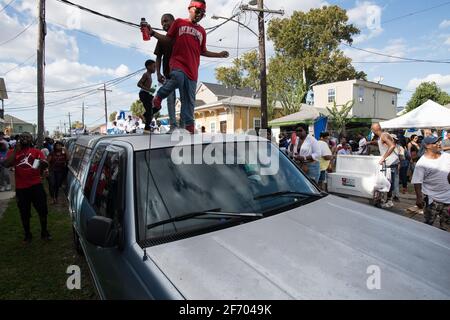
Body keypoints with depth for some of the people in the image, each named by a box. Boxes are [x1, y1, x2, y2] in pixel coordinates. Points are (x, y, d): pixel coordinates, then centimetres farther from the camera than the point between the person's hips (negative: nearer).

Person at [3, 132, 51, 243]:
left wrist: (42, 163, -30)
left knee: (43, 210, 6)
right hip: (21, 188, 1)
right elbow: (7, 164, -9)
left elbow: (46, 165, -6)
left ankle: (44, 232, 23)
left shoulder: (36, 151, 3)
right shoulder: (13, 152, 7)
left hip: (36, 185, -1)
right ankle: (27, 234, 29)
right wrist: (16, 150, -13)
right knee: (24, 213, 12)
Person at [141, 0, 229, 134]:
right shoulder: (179, 22, 12)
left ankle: (189, 125, 7)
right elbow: (168, 39, 13)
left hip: (192, 69, 3)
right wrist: (152, 32, 2)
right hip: (177, 63, -3)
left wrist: (219, 54, 18)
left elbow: (203, 51, 25)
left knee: (189, 99, 0)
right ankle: (159, 97, -11)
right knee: (178, 78, -36)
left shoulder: (202, 31, 21)